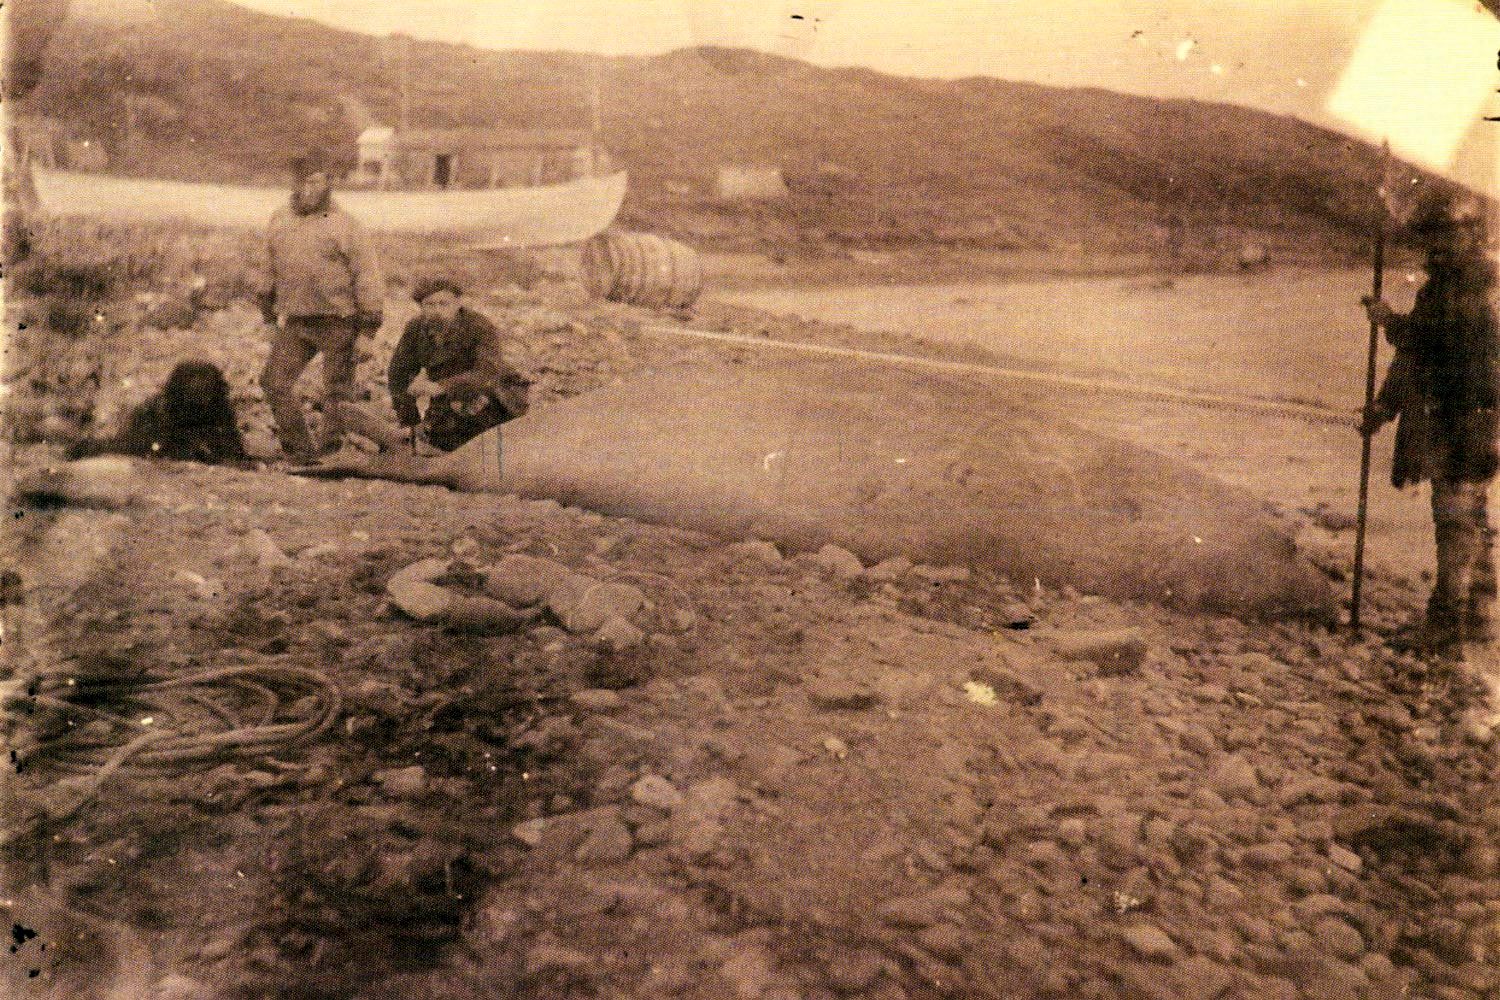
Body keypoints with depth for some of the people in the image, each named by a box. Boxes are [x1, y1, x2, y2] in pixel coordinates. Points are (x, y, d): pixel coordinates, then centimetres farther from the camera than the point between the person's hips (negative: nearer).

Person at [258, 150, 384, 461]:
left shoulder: (345, 225, -6)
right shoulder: (280, 220, 10)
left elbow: (366, 271, -6)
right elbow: (272, 265, 23)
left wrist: (370, 313, -9)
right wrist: (268, 297, 26)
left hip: (337, 322, -5)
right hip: (294, 320, 5)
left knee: (337, 389, 1)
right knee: (275, 381, 2)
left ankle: (332, 452, 11)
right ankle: (299, 450, 12)